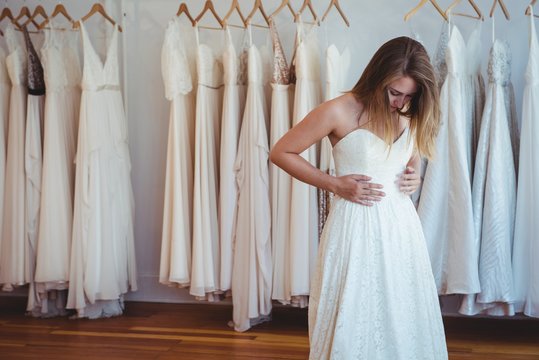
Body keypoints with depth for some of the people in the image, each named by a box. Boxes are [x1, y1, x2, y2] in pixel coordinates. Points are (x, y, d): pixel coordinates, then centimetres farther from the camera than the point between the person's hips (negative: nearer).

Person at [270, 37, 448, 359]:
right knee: (352, 321, 4)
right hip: (357, 226, -5)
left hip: (401, 224, 5)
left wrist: (415, 175, 2)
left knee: (404, 318, 13)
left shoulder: (411, 118, 4)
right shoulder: (339, 111, -13)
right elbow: (281, 153, -7)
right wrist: (335, 184, -13)